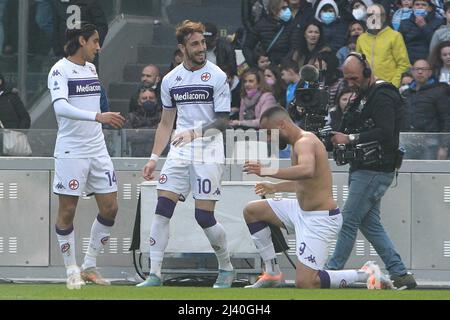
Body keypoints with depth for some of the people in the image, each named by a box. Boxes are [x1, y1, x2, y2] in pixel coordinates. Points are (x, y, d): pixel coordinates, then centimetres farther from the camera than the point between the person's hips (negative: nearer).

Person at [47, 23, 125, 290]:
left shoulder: (91, 68, 13)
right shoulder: (60, 70, -11)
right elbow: (60, 106, -27)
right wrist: (98, 116, -35)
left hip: (97, 148, 8)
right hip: (70, 151, -7)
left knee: (110, 208, 3)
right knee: (67, 212, -2)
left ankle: (89, 266, 15)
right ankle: (72, 271, 8)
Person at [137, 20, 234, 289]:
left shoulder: (217, 77, -5)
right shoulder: (171, 80, 10)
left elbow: (223, 121, -8)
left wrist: (197, 132, -25)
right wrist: (154, 158, 15)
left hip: (209, 153, -5)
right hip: (179, 154, 5)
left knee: (204, 216, -7)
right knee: (162, 209, -7)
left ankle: (227, 268, 15)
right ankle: (155, 274, -4)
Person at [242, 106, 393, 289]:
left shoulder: (305, 142, -20)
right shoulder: (299, 143, 12)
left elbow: (307, 171, -44)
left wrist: (267, 171, -45)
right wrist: (275, 188, 37)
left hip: (320, 219, -10)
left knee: (304, 283, -14)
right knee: (252, 211, 13)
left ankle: (365, 274, 1)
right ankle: (272, 274, 15)